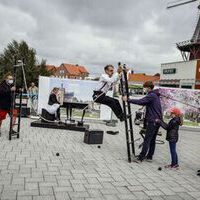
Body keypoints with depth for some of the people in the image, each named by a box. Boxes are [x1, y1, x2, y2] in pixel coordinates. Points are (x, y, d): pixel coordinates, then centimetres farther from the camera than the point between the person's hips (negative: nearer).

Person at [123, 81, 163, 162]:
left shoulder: (151, 96, -15)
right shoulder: (155, 95, 17)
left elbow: (140, 101, -24)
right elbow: (144, 103, 22)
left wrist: (128, 100, -20)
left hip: (152, 121, -10)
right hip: (158, 120, 10)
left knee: (147, 140, -8)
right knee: (152, 140, 13)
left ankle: (141, 157, -6)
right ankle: (149, 156, 19)